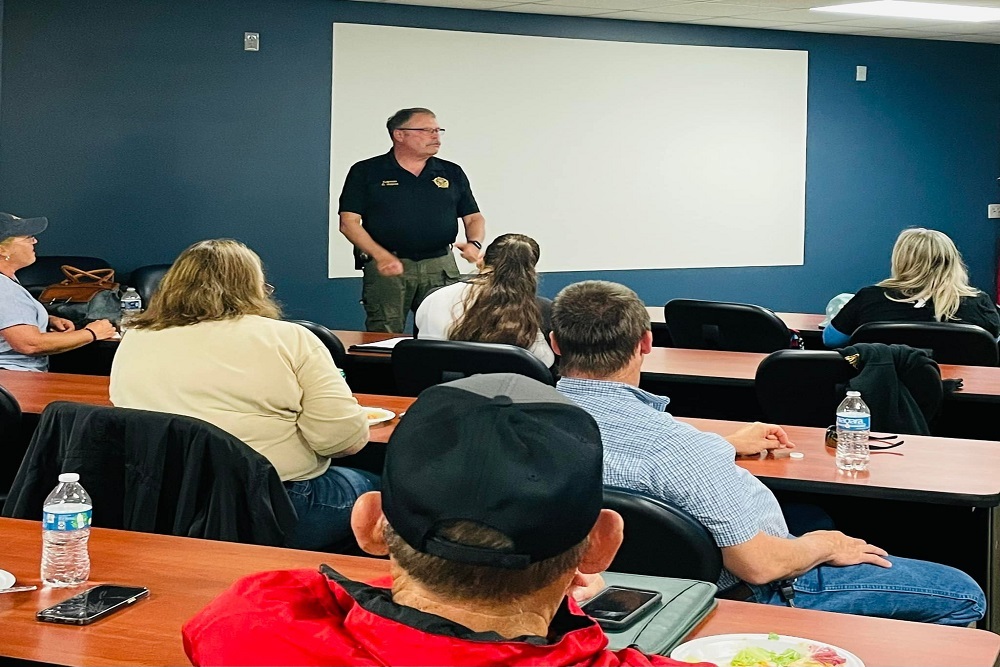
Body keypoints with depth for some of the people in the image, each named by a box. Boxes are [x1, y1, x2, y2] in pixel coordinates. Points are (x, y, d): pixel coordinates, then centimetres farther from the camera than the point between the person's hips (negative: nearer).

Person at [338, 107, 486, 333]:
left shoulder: (452, 173, 14)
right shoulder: (366, 172, 4)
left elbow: (474, 217, 17)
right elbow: (348, 222, -2)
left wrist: (474, 244, -5)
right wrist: (380, 255, -15)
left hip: (441, 266, 3)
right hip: (387, 268, -2)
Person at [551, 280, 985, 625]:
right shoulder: (672, 444, -36)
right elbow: (757, 564, -29)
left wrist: (726, 446, 18)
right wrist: (824, 545, -9)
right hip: (750, 595, -9)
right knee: (965, 597, 0)